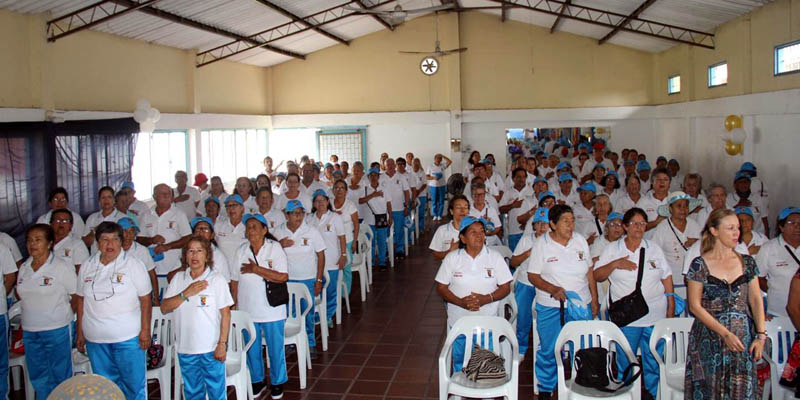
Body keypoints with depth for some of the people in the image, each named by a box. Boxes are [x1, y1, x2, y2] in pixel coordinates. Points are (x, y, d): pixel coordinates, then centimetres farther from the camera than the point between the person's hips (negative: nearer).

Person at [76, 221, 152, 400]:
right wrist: (80, 333, 11)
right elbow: (81, 300, 13)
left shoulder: (133, 265, -5)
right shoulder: (87, 267, 8)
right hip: (95, 339, 4)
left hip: (128, 338, -4)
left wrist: (145, 330, -11)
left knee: (134, 384, 2)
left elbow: (145, 299, -6)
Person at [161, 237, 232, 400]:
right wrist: (186, 293, -14)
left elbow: (225, 314, -7)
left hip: (211, 348, -4)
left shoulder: (217, 279, -7)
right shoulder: (178, 279, 5)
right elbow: (164, 308, -1)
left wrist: (222, 344, -11)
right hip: (185, 348, 4)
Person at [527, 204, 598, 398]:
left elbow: (589, 272, 12)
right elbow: (533, 276, -6)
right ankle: (545, 388, 21)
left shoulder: (580, 240, 5)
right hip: (550, 306, -3)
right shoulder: (541, 245, -6)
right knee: (550, 350, 2)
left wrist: (594, 300, 10)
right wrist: (553, 289, -21)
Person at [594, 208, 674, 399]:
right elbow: (597, 276, 1)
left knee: (654, 362, 8)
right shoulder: (612, 249, 4)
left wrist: (671, 307, 6)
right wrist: (615, 264, -14)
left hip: (655, 316, 2)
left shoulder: (654, 248, 9)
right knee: (625, 362, 3)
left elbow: (666, 279, 11)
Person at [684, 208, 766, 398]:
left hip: (743, 338, 3)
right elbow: (695, 306, -6)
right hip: (709, 339, -3)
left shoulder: (747, 263, 9)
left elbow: (756, 300, 6)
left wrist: (761, 335, -4)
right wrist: (725, 333, -12)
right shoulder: (700, 265, -4)